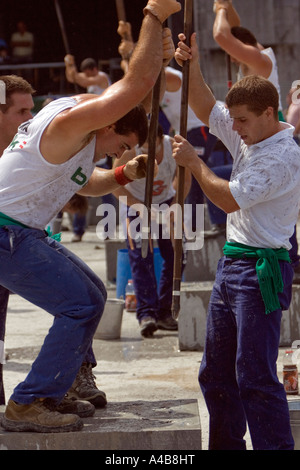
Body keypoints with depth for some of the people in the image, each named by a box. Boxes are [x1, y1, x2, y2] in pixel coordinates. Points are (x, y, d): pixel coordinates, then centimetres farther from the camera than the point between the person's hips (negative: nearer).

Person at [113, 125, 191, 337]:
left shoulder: (174, 147, -21)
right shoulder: (128, 152, -28)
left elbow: (185, 180, -5)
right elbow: (117, 187, -17)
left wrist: (173, 207, -19)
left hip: (166, 202, 3)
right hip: (135, 204, -3)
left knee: (175, 256, -4)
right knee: (141, 258, -18)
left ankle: (164, 312, 6)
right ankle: (146, 314, -24)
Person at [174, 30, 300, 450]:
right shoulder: (250, 137, 11)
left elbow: (229, 199, -18)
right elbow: (207, 110, 22)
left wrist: (194, 163, -6)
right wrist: (192, 68, 7)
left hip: (262, 270, -10)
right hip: (232, 262, 10)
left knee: (255, 375, -12)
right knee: (216, 370, 14)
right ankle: (226, 445, 23)